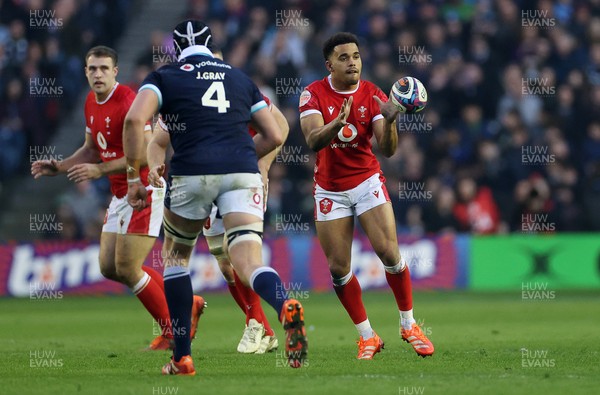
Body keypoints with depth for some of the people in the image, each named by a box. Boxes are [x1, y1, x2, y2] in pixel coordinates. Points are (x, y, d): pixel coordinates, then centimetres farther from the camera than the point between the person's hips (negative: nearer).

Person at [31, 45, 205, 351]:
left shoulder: (128, 102, -19)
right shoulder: (91, 102, 9)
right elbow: (91, 149, 23)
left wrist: (99, 170, -28)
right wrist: (60, 166, 9)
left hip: (143, 192, -10)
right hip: (120, 195, 10)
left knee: (126, 269, -11)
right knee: (108, 267, 8)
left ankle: (173, 331, 6)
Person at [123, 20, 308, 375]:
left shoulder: (164, 77, 14)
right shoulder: (240, 78, 24)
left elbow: (135, 120, -5)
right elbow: (274, 136, 23)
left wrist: (134, 177, 0)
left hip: (193, 173, -2)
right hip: (243, 172, 2)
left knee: (176, 257, 21)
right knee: (250, 265, -7)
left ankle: (183, 359, 19)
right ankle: (285, 306, -42)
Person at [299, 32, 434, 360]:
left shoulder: (373, 96, -7)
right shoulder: (313, 94, -9)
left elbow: (387, 150, -14)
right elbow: (313, 142, -23)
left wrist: (389, 121, -34)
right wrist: (337, 123, -42)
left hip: (367, 182, 0)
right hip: (330, 189, 0)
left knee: (389, 252, -11)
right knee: (338, 268, -2)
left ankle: (409, 325, 7)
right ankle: (367, 336, 10)